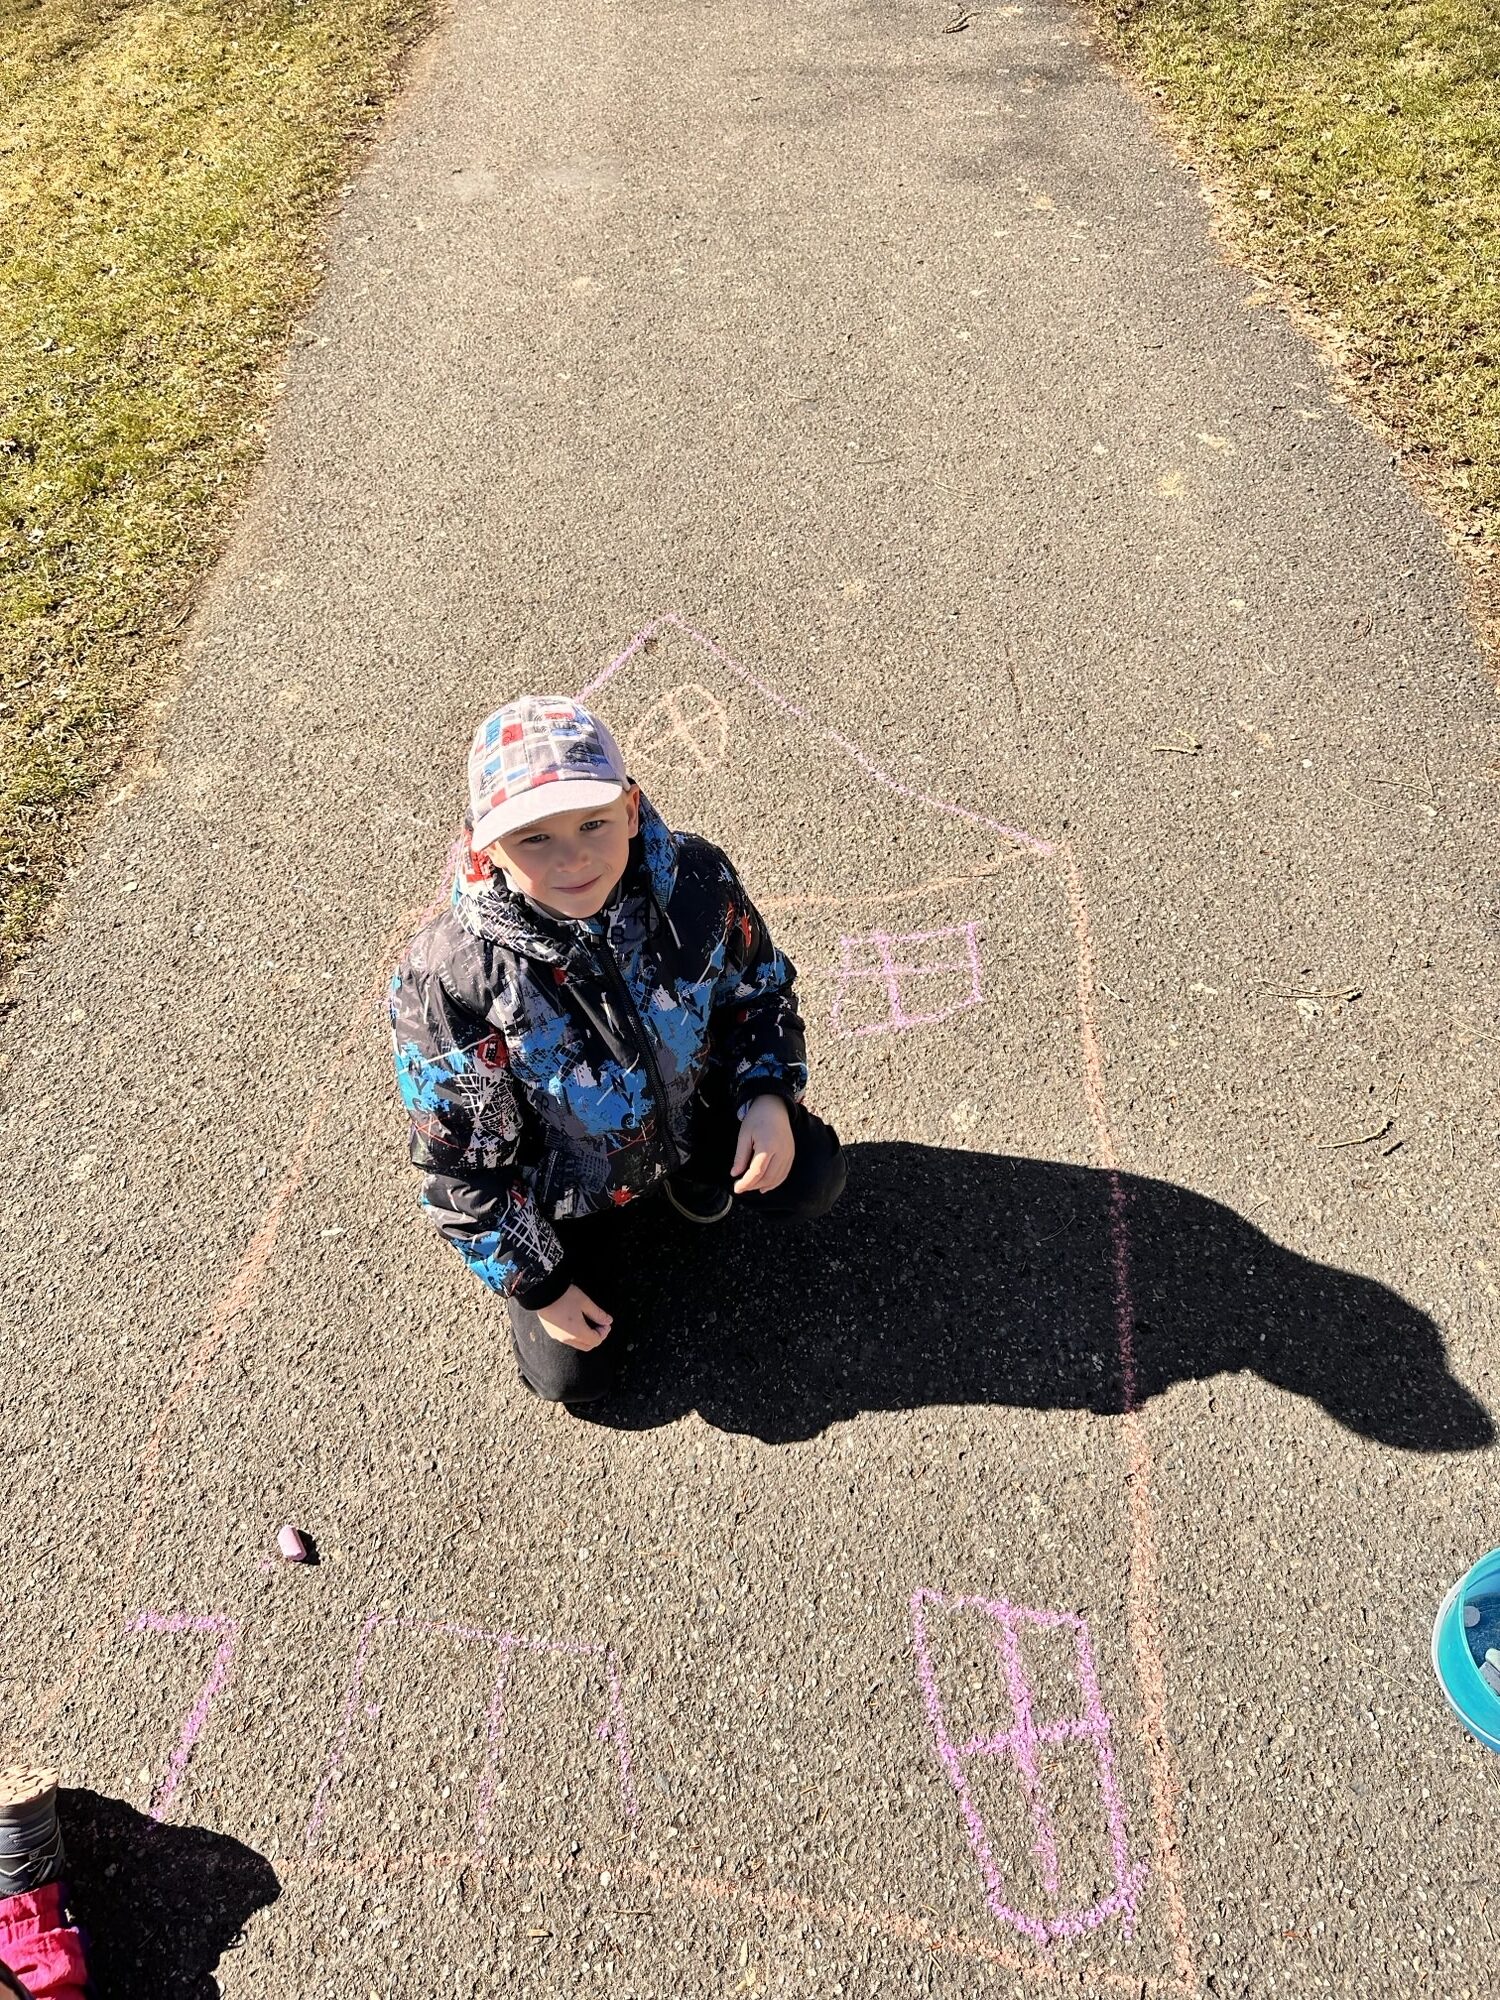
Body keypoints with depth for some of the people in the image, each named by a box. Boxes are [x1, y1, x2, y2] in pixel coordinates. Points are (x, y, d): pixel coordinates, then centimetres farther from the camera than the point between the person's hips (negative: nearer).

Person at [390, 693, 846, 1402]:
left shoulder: (693, 879, -26)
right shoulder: (450, 980, -35)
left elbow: (760, 984, -4)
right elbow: (461, 1163, -21)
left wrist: (770, 1093, -20)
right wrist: (536, 1284, -13)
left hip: (694, 1109, 2)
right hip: (566, 1187, -2)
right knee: (570, 1375, 7)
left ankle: (695, 1173, 20)